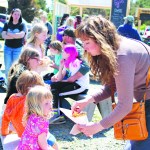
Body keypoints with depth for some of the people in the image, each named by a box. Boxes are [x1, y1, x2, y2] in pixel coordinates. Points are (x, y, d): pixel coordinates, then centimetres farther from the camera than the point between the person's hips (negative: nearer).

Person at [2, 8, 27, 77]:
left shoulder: (22, 25, -2)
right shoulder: (7, 24, 4)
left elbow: (21, 35, -18)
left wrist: (9, 34, -11)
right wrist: (16, 36, -16)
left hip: (18, 48, -2)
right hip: (7, 48, 2)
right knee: (7, 67, 4)